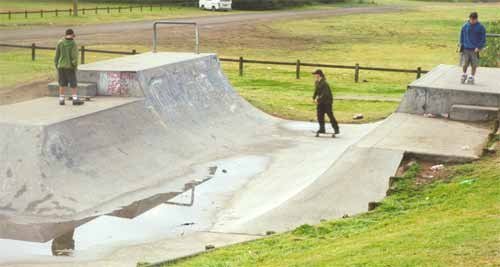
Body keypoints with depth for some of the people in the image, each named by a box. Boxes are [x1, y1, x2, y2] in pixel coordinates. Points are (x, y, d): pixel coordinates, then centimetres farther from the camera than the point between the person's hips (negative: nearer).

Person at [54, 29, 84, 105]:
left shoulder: (60, 43, 0)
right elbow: (75, 57, -14)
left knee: (62, 84, 9)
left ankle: (61, 99, 9)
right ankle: (75, 99, 0)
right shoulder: (73, 44, -10)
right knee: (73, 84, 2)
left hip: (61, 66, 4)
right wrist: (75, 66, -4)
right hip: (70, 66, -4)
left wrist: (57, 66, 11)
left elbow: (57, 55, 3)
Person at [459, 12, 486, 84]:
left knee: (474, 65, 3)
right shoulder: (465, 26, 3)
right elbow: (461, 37, 13)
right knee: (464, 64, -3)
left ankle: (472, 77, 18)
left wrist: (479, 47, -10)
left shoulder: (481, 27, -2)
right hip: (466, 49, 1)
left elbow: (483, 39, 0)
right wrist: (462, 45, 4)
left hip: (475, 50, -1)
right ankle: (464, 74, 21)